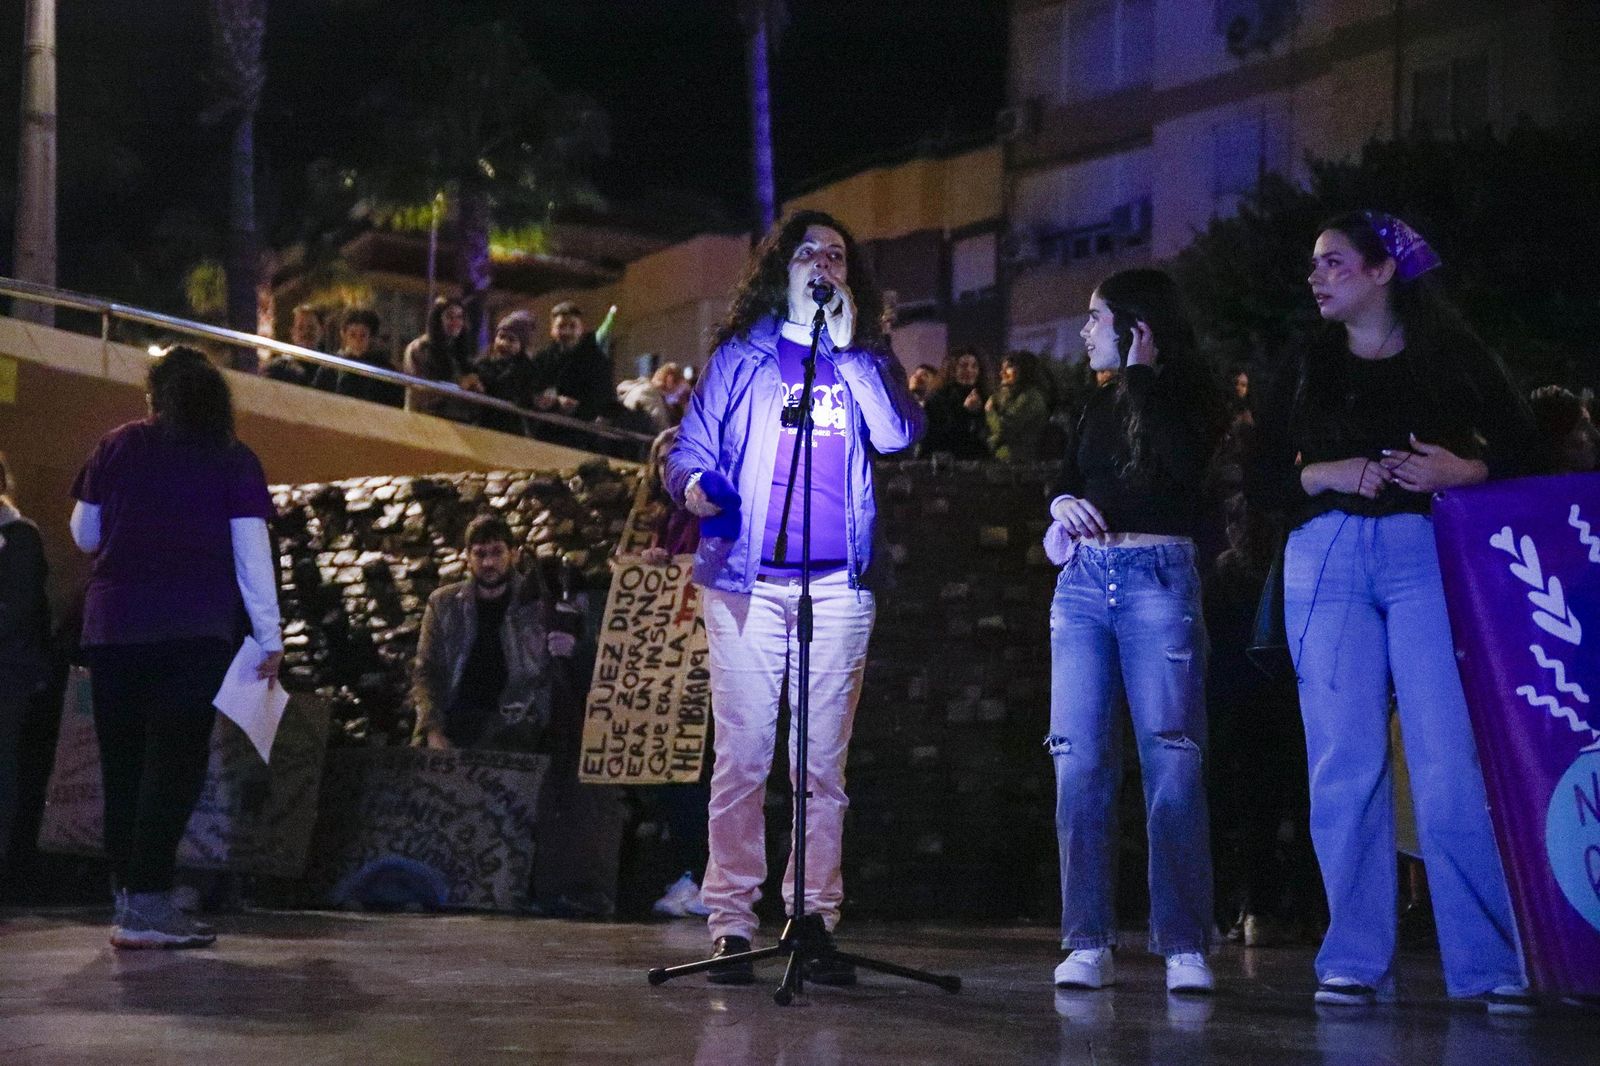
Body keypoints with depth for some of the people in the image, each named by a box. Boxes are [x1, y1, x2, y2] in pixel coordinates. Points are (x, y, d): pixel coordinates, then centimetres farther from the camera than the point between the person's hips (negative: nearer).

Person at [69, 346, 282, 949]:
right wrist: (269, 638, 2)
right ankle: (146, 905, -11)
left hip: (111, 624, 3)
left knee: (123, 763, 10)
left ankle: (129, 896, 15)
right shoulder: (234, 461, 3)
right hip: (195, 629, -3)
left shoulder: (118, 446, 8)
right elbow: (252, 555, -1)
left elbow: (84, 535, 14)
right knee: (175, 762, -4)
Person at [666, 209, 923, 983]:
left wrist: (848, 348, -4)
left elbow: (899, 435, -3)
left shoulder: (868, 360, 15)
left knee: (824, 759, 1)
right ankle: (731, 924, -1)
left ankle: (816, 919, 5)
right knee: (742, 753, -4)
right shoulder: (741, 355, 12)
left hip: (839, 580, 1)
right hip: (747, 575, -1)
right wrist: (694, 484, -12)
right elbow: (689, 446, 10)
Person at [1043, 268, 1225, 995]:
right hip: (1083, 577, 6)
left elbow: (1183, 463, -14)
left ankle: (1185, 947, -12)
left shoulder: (1185, 396, 4)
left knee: (1171, 757, -12)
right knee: (1080, 759, -3)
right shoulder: (1099, 403, 21)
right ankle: (1088, 943, -3)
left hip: (1158, 576, -6)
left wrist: (1143, 373, -8)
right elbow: (1065, 480, 20)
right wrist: (1063, 505, -3)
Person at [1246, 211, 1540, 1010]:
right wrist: (1328, 473, -6)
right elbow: (1261, 478, 13)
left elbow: (1520, 447, 6)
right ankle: (1355, 962, 0)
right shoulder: (1307, 368, 17)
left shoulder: (1450, 355, 9)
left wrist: (1462, 470, -13)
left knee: (1449, 763, -11)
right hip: (1327, 559, 3)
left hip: (1426, 555, -3)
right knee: (1344, 765, -4)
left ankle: (1489, 963, -7)